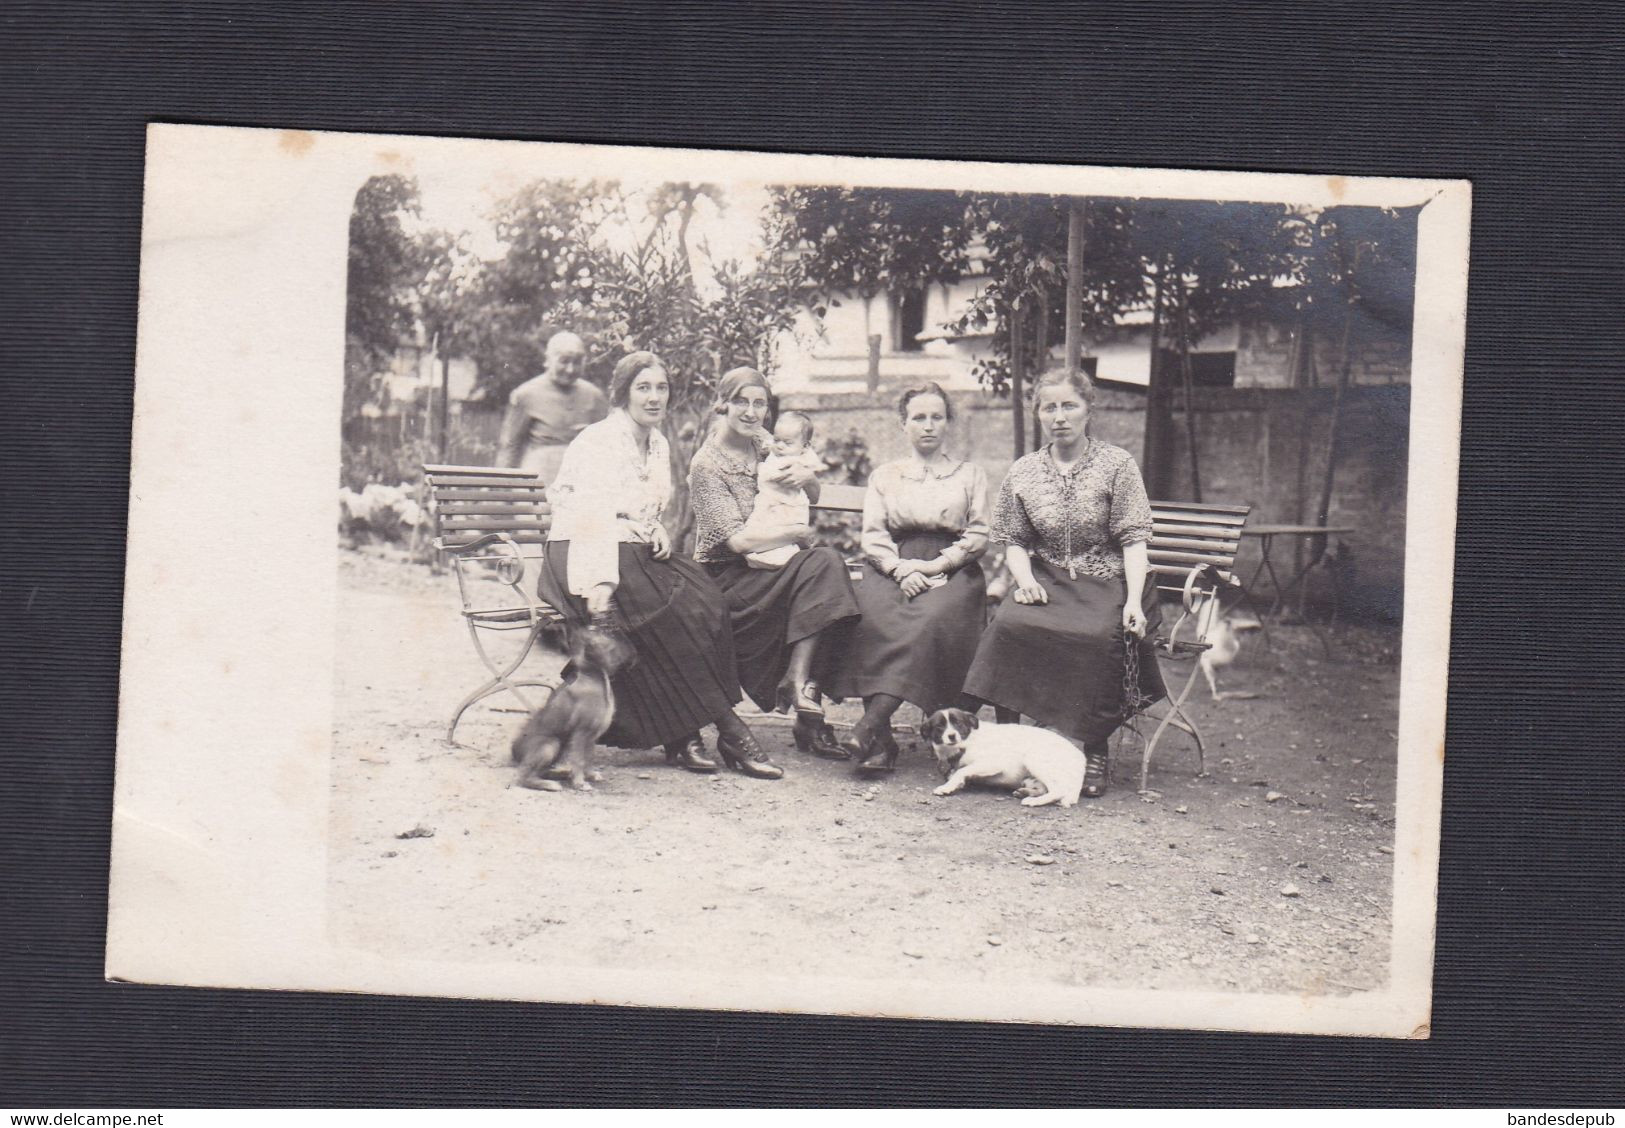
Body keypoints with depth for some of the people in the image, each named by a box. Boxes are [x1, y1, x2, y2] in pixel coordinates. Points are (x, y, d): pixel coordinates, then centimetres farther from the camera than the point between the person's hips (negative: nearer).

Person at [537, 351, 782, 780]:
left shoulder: (658, 445, 14)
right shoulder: (598, 442, -12)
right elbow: (592, 518, -24)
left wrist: (658, 531, 1)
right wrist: (600, 588, -36)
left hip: (632, 551, 8)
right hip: (580, 554, -8)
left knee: (705, 598, -18)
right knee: (674, 608, -27)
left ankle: (683, 735, -20)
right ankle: (728, 730, -18)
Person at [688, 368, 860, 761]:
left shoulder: (763, 449, 12)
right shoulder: (706, 465, -9)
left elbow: (813, 498, 25)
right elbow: (738, 540, -18)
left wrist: (807, 478, 2)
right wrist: (796, 533, -9)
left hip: (766, 572, 7)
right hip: (726, 578, -7)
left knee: (826, 562, -23)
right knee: (821, 563, -26)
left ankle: (799, 683, -25)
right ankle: (800, 685, -24)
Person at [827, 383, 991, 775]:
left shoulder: (971, 475, 20)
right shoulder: (884, 476, 23)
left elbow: (978, 537, 8)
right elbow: (873, 536, 10)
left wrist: (935, 565, -8)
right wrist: (901, 569, -10)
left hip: (952, 571, -1)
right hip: (892, 569, 1)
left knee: (931, 619, -36)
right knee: (874, 614, -34)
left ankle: (869, 725, -42)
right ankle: (880, 742, -39)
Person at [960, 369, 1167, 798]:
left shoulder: (1117, 464, 1)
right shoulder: (1023, 473, 11)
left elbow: (1134, 539, -4)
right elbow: (1014, 541, 13)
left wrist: (1133, 601, -17)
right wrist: (1026, 580, -9)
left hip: (1106, 582, -2)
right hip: (1047, 580, 3)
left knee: (1099, 636, -35)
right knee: (1009, 624, -30)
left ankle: (1095, 752, -22)